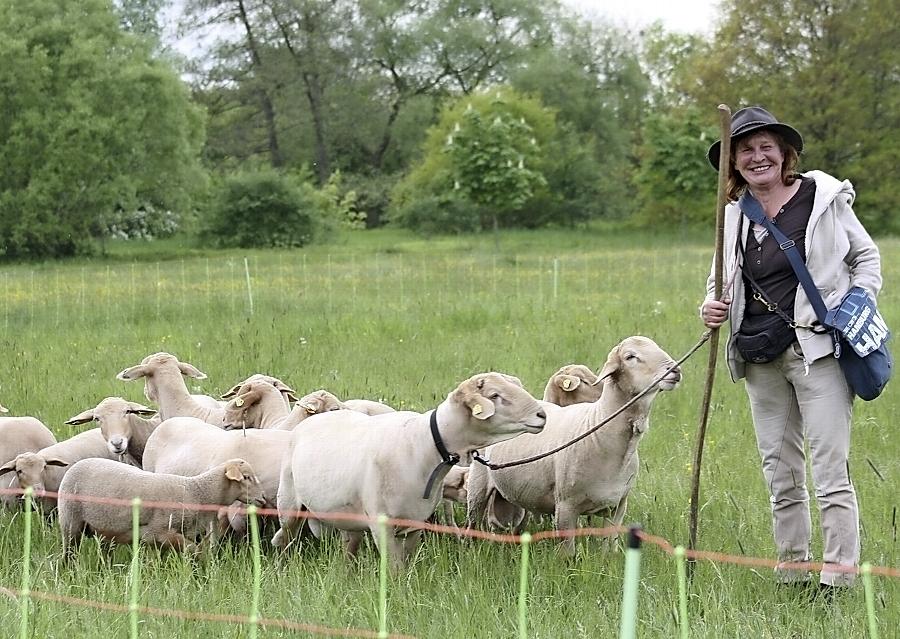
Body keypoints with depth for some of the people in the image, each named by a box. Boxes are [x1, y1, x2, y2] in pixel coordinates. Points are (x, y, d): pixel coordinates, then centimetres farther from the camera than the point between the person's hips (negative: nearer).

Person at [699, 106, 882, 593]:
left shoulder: (825, 198, -2)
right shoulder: (735, 214, 10)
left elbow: (866, 258, 8)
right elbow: (722, 278, 20)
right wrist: (713, 306, -2)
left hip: (817, 348, -5)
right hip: (760, 358, 5)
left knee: (830, 470, -8)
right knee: (780, 475, 11)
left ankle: (837, 577, -6)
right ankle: (792, 572, 19)